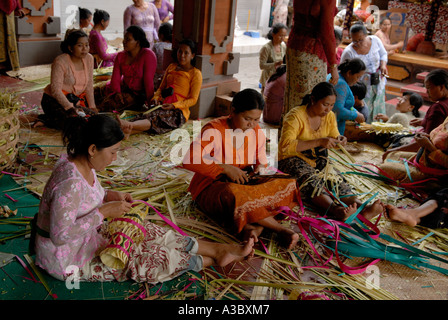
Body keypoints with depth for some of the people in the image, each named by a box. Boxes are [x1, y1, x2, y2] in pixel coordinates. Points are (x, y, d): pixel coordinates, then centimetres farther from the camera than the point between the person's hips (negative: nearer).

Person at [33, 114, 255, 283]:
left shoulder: (82, 165, -4)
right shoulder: (70, 182, -33)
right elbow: (61, 235, -33)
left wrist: (110, 195, -3)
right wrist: (104, 211, -29)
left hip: (87, 235, 9)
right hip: (67, 259, -9)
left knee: (147, 232, 2)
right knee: (152, 258, -10)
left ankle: (220, 250, 6)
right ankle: (215, 260, 4)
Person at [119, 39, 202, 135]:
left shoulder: (196, 73, 4)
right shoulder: (171, 67, 23)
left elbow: (193, 99, -2)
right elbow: (161, 88, 24)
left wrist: (173, 105, -15)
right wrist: (155, 98, 0)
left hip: (179, 110, -5)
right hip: (163, 105, 5)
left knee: (155, 118, -36)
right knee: (145, 115, -30)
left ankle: (128, 125, -62)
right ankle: (127, 130, -58)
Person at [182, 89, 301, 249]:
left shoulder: (257, 132, 3)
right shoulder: (214, 130, -16)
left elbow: (262, 161, 16)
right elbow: (189, 161, -27)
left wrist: (260, 169, -9)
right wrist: (226, 168, -28)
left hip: (244, 183, 6)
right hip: (211, 187, -5)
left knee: (286, 183, -16)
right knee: (234, 197, -40)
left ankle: (254, 228, -33)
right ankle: (280, 229, -24)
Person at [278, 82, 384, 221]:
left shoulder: (330, 116, 4)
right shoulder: (295, 116, -18)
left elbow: (334, 136, 19)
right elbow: (285, 146, -29)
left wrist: (339, 140, -9)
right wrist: (319, 142, -34)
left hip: (318, 160, 6)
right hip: (292, 159, -5)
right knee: (311, 180, -36)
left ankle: (362, 208, -48)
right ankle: (335, 210, -59)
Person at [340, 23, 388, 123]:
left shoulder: (375, 40, -5)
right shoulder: (348, 52, -18)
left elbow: (383, 54, 12)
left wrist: (383, 65, -8)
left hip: (378, 83, 5)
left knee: (378, 112, 12)